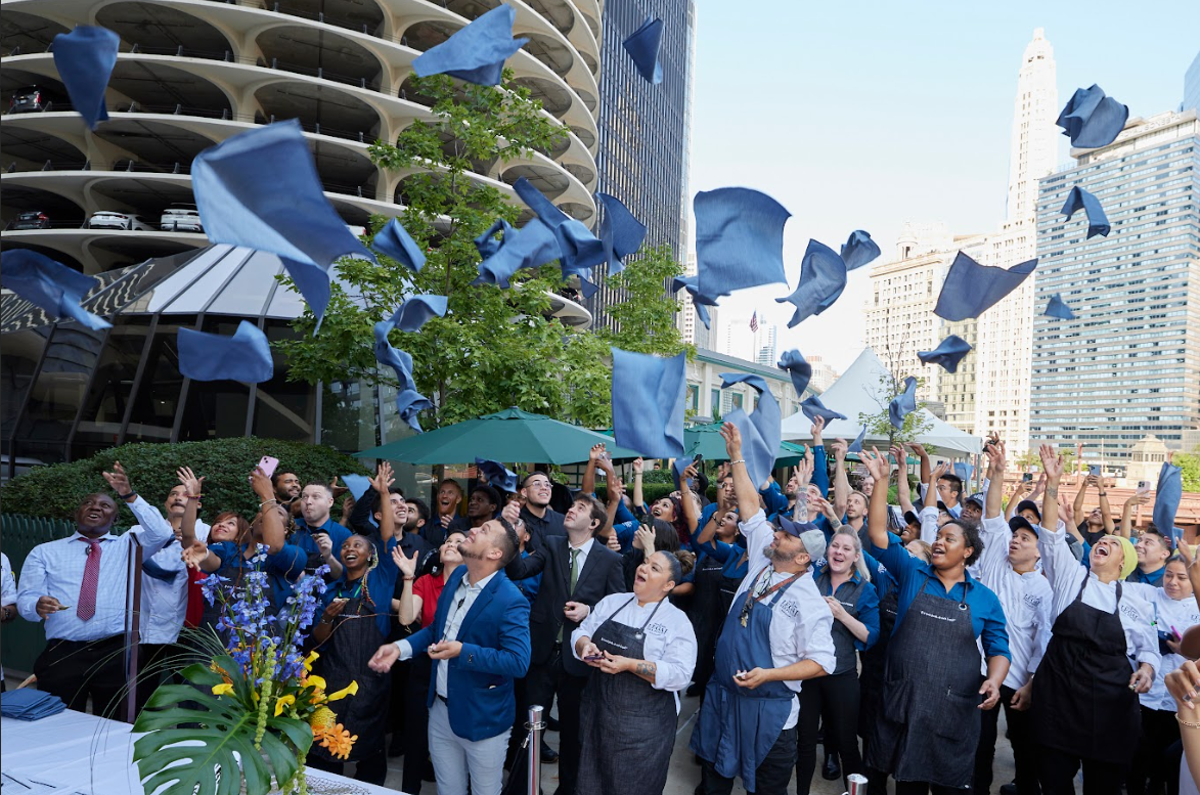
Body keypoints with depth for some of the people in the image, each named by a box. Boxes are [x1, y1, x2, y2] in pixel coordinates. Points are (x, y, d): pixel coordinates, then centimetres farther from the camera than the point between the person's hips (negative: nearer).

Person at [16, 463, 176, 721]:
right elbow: (24, 599, 5)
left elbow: (162, 534, -7)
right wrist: (38, 605, -19)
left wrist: (129, 496, -13)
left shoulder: (127, 546, 12)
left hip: (115, 654, 0)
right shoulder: (44, 552, 13)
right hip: (61, 655, 0)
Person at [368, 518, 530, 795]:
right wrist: (399, 647, -2)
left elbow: (519, 662, -29)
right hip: (440, 710, 7)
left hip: (481, 718, -7)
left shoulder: (510, 601, -25)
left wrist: (463, 652, -33)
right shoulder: (458, 576, -1)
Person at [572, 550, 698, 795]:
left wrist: (630, 665, -25)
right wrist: (585, 645, -13)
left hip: (644, 728, -4)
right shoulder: (611, 602, 6)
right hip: (597, 715, 5)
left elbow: (680, 675, -18)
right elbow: (581, 632, 10)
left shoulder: (677, 621, -9)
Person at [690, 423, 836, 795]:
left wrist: (768, 674, -25)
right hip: (722, 695, 6)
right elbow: (751, 507, 4)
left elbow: (822, 661, -16)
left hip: (768, 707, -6)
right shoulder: (763, 561, 0)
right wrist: (737, 455, 4)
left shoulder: (810, 602, -16)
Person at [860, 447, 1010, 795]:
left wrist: (994, 681, -14)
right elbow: (878, 532, -6)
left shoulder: (985, 598, 4)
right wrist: (881, 480, -13)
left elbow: (998, 649, 8)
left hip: (955, 710, 0)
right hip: (903, 703, 0)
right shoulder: (912, 574, 2)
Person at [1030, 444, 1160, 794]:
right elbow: (1051, 535, -7)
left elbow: (1148, 648, 13)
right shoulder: (1070, 577, 3)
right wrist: (1053, 483, -15)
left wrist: (1146, 669, -10)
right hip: (1058, 699, 0)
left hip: (1110, 708, 1)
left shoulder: (1135, 603, 5)